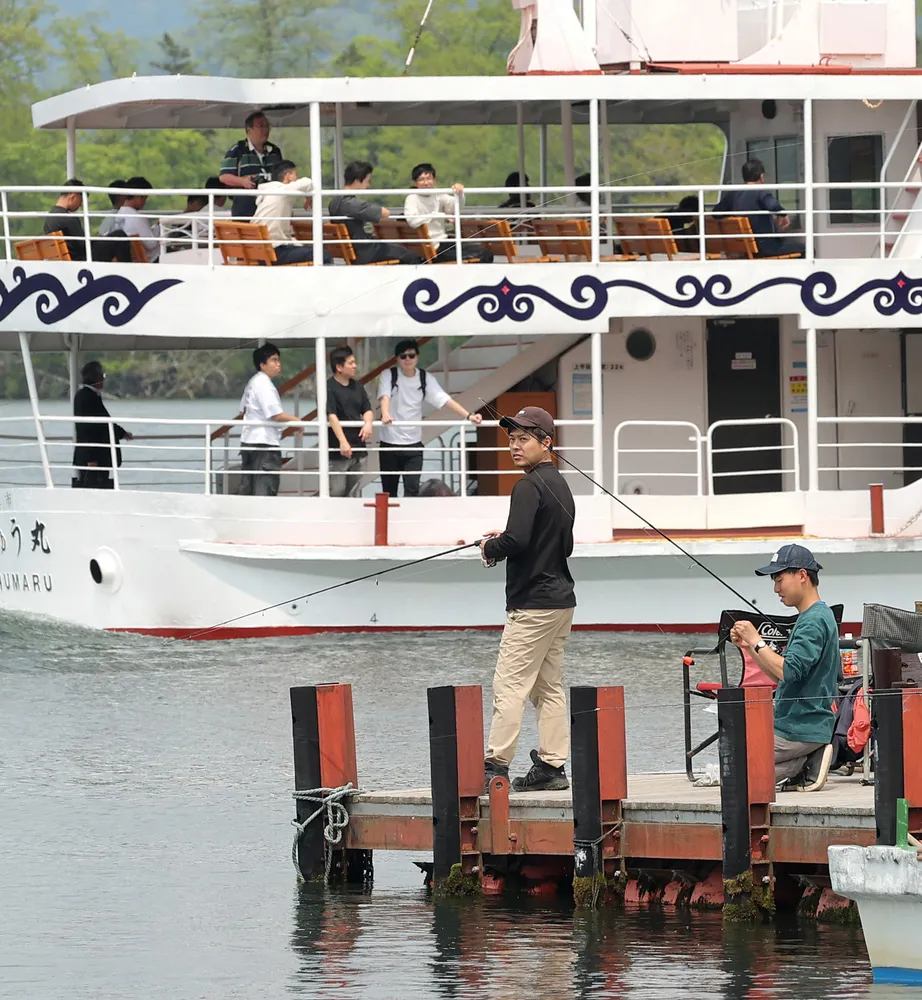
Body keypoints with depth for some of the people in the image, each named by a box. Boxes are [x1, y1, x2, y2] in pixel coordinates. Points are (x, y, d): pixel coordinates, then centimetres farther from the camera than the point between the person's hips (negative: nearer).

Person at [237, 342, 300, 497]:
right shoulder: (264, 385, -14)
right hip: (265, 442, -10)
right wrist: (297, 420, -7)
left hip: (248, 440, 10)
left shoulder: (253, 383, 15)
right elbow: (276, 415, -20)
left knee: (247, 489, 10)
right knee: (266, 489, -9)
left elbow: (243, 409, 24)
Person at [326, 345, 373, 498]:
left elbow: (367, 410, 12)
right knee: (337, 493, -8)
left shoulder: (358, 387, 13)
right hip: (337, 451, -7)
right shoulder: (329, 388, -9)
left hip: (358, 448, 7)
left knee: (353, 494, 10)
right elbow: (332, 416, -18)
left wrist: (368, 422, -13)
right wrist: (342, 441, -29)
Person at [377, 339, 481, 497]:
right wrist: (385, 414, -46)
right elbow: (385, 397, -22)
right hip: (389, 443, -1)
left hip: (413, 444, 1)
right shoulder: (389, 376, -5)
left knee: (412, 490, -10)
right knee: (389, 491, 6)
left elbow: (445, 400, -7)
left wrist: (468, 416, -22)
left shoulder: (425, 379, 1)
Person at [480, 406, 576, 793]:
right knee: (550, 687, 12)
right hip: (561, 598, 10)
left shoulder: (530, 486, -14)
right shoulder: (560, 484, 16)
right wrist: (502, 541, 18)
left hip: (533, 603, -10)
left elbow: (517, 540, -26)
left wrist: (490, 548, -5)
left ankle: (496, 766, -12)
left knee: (509, 686, -10)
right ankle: (551, 766, 11)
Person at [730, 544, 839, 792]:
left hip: (801, 731, -11)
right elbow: (779, 675, 19)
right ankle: (805, 763, 6)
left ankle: (803, 765, -6)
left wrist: (757, 641, -18)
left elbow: (789, 672, -26)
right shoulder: (808, 618, 17)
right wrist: (748, 646, 9)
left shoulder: (815, 620, -16)